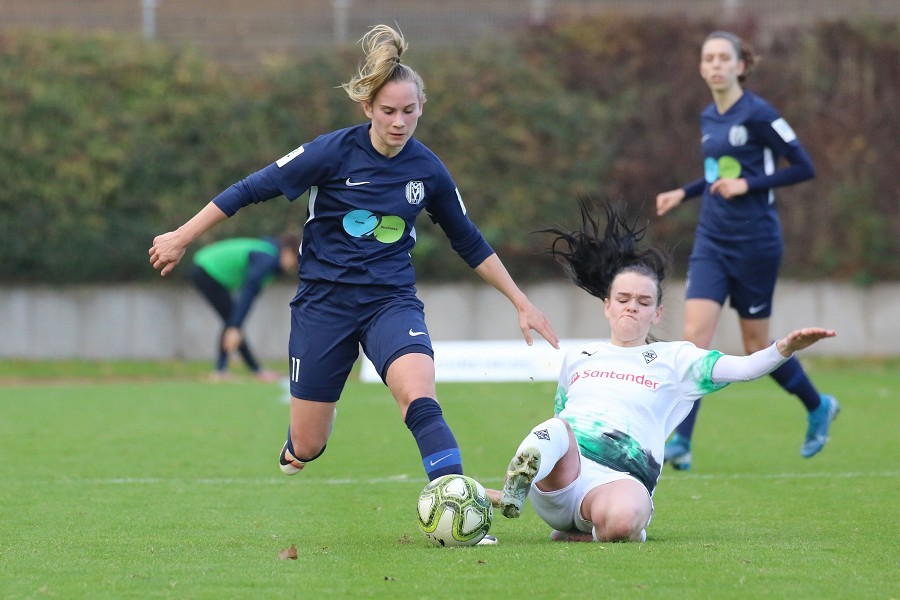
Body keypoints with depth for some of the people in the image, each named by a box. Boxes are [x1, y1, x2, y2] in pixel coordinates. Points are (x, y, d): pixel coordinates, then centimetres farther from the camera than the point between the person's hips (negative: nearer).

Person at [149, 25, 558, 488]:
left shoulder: (427, 170, -2)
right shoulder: (334, 152, -12)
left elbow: (470, 245, 12)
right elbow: (252, 189, -6)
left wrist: (521, 303, 13)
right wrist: (181, 238, -3)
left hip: (391, 300, 1)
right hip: (325, 301, -1)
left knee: (418, 395, -30)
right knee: (306, 448, 4)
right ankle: (296, 449, 42)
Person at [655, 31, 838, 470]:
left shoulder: (757, 114, -13)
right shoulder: (708, 119, 10)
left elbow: (803, 168, -12)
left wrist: (748, 184, -19)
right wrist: (684, 193, 11)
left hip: (754, 241, -6)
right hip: (711, 240, 6)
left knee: (757, 346, 6)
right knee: (695, 334, -10)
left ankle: (819, 407, 32)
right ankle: (680, 443, -13)